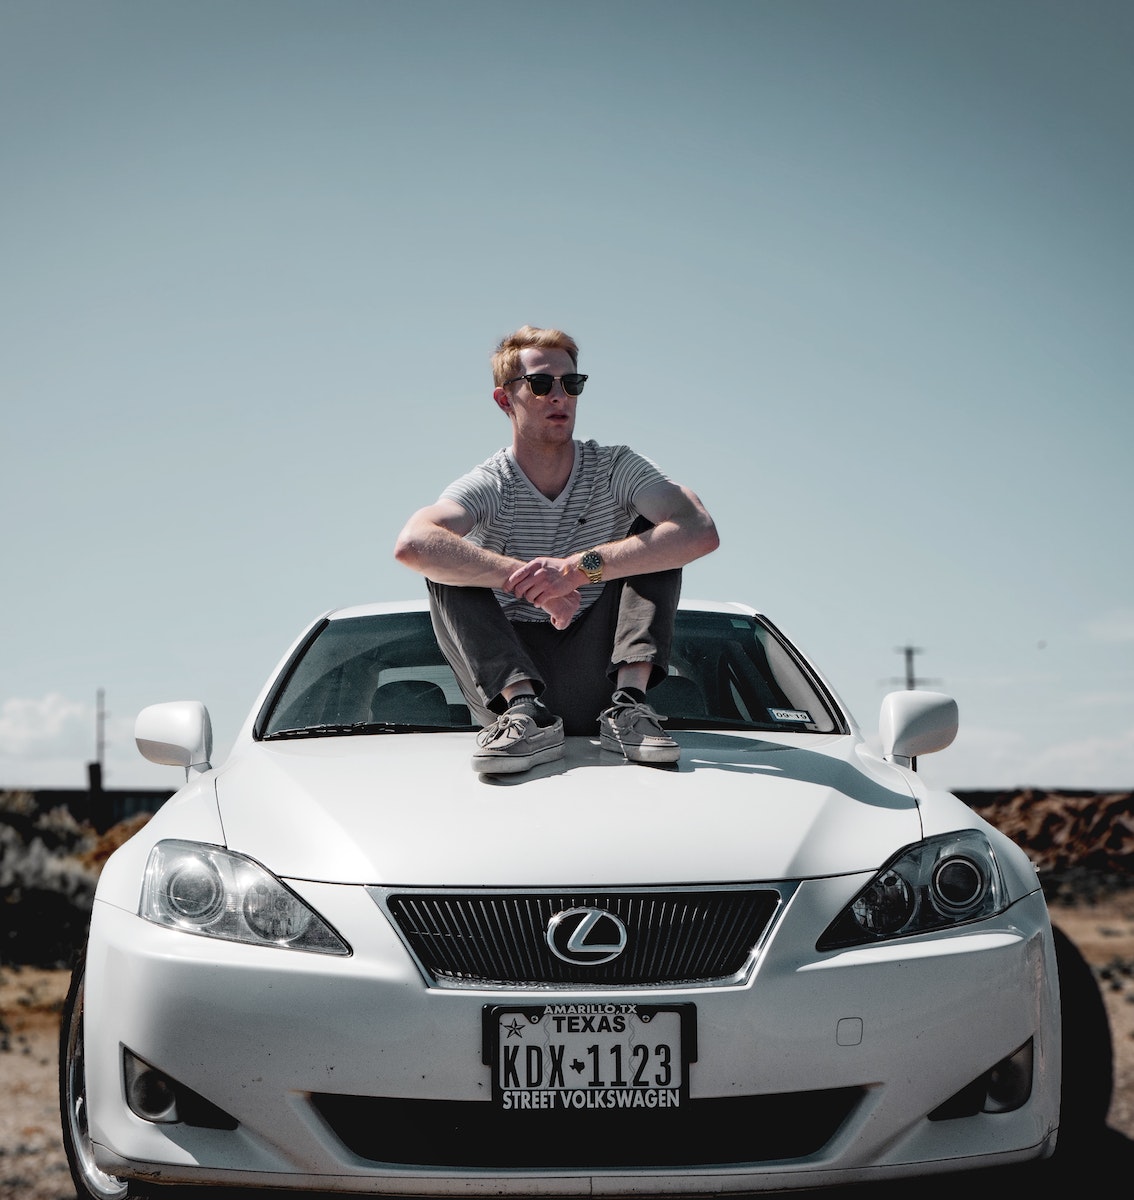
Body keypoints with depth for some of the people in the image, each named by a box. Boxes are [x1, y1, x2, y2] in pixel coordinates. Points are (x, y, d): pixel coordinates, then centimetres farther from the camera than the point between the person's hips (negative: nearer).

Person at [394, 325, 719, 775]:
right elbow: (413, 544, -25)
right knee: (448, 562, -16)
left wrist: (581, 567, -26)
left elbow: (701, 533, -19)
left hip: (597, 680, 0)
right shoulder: (488, 486, -2)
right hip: (510, 674, 0)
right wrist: (527, 580, -31)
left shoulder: (615, 468, 1)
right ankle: (522, 706, -35)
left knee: (653, 532, -11)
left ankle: (629, 703, -28)